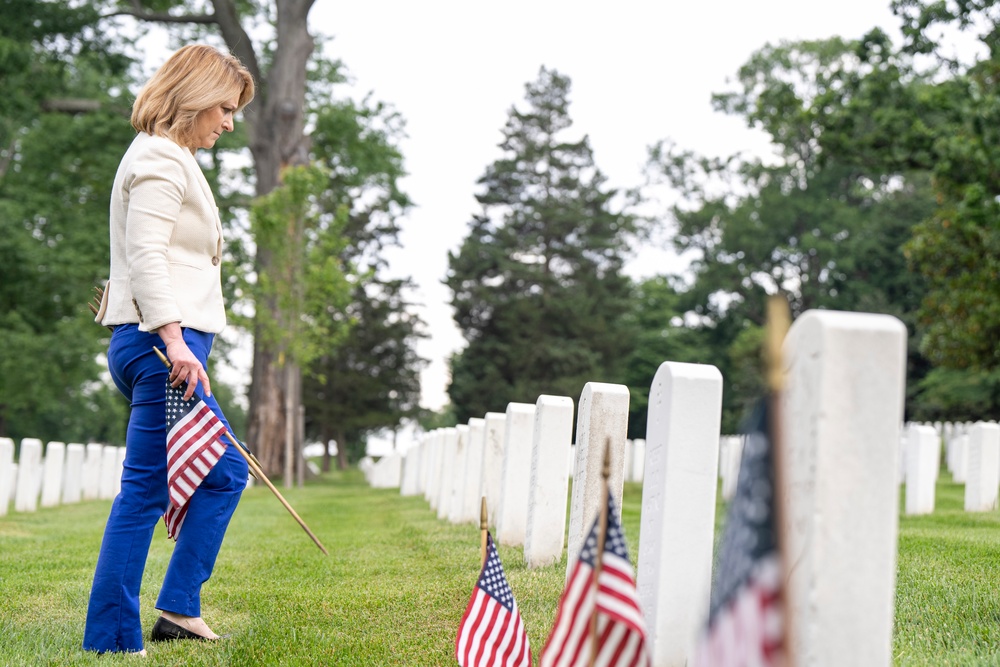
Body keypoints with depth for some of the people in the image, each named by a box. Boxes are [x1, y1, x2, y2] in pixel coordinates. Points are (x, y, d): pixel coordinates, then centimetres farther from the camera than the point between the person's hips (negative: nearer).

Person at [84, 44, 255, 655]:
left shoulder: (173, 159, 23)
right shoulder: (159, 157, -7)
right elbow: (145, 255, -19)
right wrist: (174, 341, -27)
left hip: (168, 344, 11)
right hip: (161, 342, -11)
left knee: (225, 473, 13)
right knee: (146, 490, -9)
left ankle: (179, 608, 12)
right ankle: (110, 641, -5)